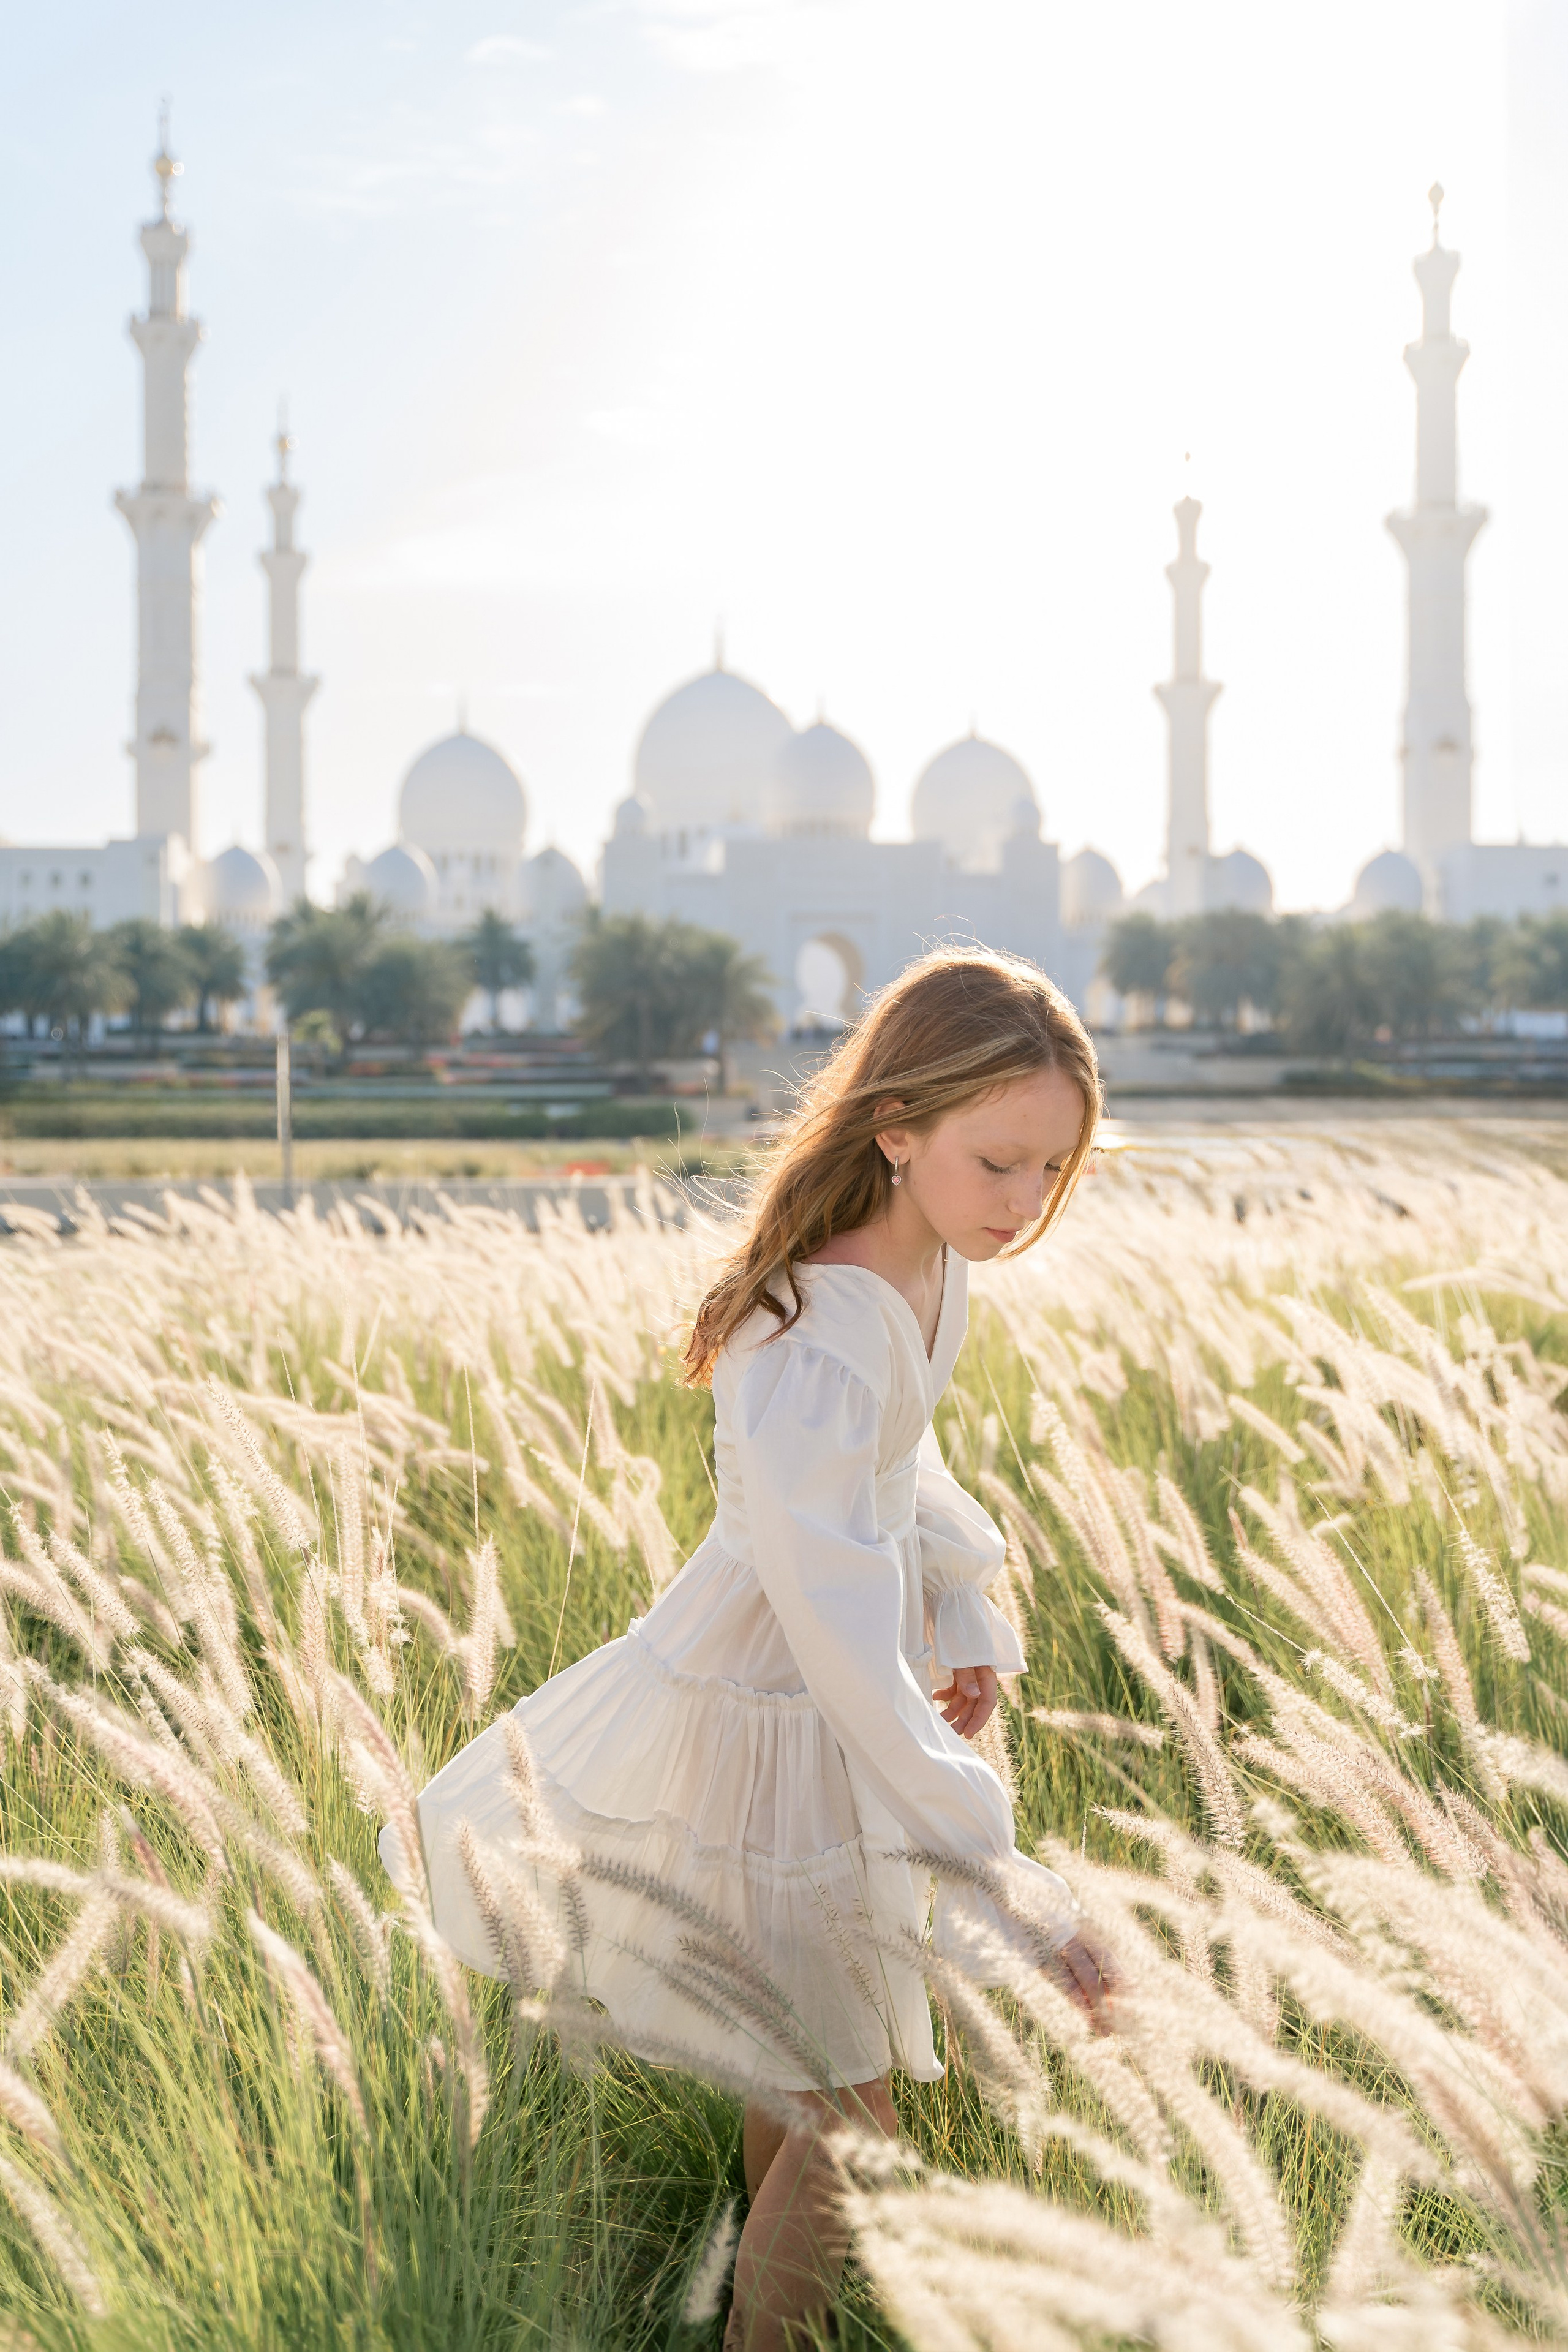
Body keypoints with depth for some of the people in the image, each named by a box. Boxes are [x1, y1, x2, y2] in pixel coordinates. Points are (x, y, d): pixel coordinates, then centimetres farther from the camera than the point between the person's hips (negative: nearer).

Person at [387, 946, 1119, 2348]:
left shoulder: (932, 1264, -8)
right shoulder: (814, 1353, -37)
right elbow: (846, 1648, -41)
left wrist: (963, 1620, 10)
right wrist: (1006, 1887, -42)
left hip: (819, 1693, 9)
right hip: (761, 1721, -9)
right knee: (852, 2131, 0)